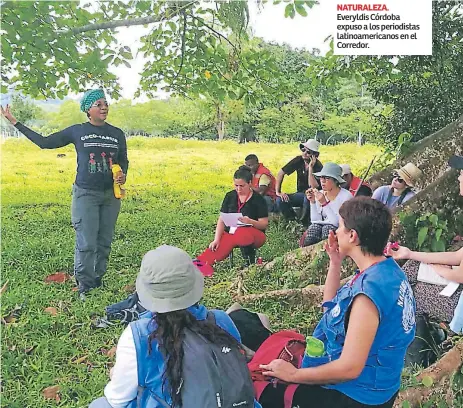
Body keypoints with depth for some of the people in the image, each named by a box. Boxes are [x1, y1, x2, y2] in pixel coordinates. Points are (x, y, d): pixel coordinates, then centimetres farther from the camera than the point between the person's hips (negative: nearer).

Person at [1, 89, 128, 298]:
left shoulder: (117, 133, 6)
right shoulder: (77, 131, 0)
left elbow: (123, 161, 14)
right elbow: (44, 142, 6)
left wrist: (123, 175, -9)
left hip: (111, 195, 3)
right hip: (85, 194, -3)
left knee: (104, 243, 9)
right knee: (86, 244, -4)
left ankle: (98, 282, 23)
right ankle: (85, 287, 10)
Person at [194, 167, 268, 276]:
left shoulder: (258, 200, -6)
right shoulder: (230, 196, 5)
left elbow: (264, 224, -7)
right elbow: (222, 220, 2)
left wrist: (250, 221, -28)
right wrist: (217, 239, -11)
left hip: (254, 235, -3)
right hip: (231, 233, 3)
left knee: (241, 235, -38)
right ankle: (200, 266, -40)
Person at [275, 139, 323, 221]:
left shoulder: (318, 167, -19)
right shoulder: (299, 160, -6)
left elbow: (313, 187, -32)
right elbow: (281, 173, -2)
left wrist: (310, 167, -31)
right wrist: (278, 192, -10)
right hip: (300, 194, 4)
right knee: (280, 200, -20)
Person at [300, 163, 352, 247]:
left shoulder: (346, 196, -11)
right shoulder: (320, 194, 2)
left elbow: (338, 222, -19)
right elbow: (315, 220, 2)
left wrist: (324, 203, -24)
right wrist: (312, 202, -9)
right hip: (320, 225, 3)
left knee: (327, 229, -33)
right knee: (313, 228, -28)